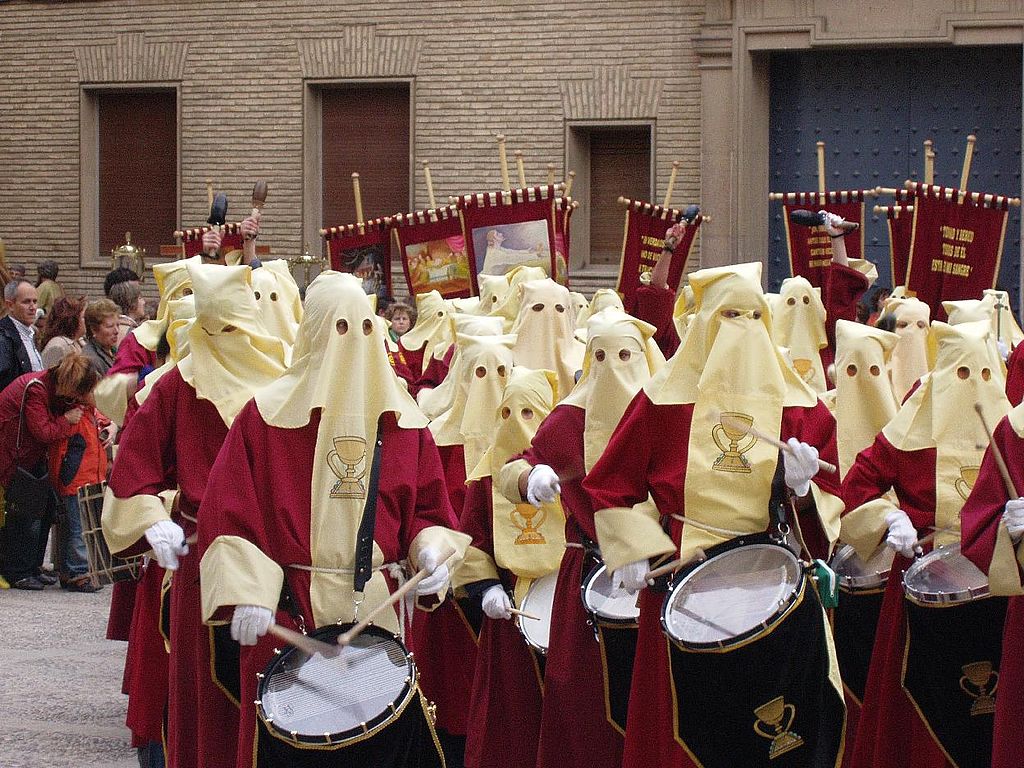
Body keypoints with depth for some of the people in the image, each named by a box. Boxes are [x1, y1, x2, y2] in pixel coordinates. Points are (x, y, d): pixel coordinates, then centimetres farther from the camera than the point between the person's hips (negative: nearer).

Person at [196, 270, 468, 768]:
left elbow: (426, 508, 12)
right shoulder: (267, 415, -2)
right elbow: (227, 512, -6)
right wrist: (248, 593, -16)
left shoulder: (402, 421, 8)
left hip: (379, 611, 3)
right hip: (289, 617, -3)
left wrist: (431, 551, -9)